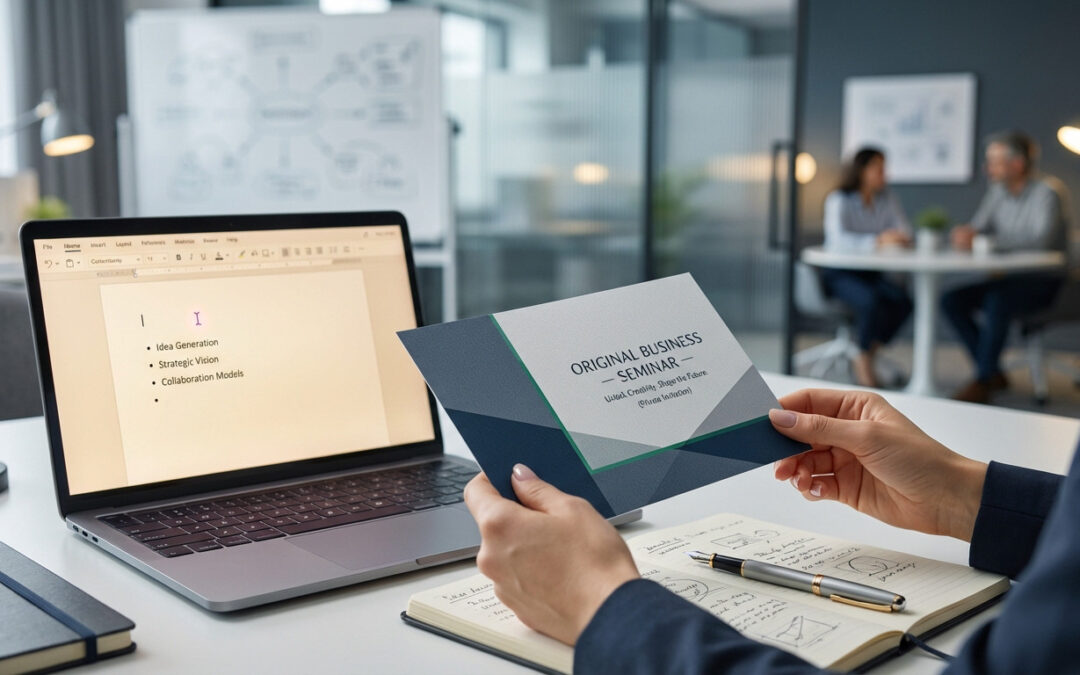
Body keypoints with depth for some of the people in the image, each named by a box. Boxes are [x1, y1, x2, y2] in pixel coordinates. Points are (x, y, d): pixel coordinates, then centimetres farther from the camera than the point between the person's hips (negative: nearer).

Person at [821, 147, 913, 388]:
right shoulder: (839, 199, -9)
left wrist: (898, 237, -24)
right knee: (871, 300, -33)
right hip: (838, 274, -5)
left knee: (902, 301, -22)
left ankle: (866, 357, -4)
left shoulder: (886, 199, 8)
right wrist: (878, 241, -37)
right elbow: (839, 239, -25)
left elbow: (905, 232, 1)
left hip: (870, 274, 5)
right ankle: (864, 362, -10)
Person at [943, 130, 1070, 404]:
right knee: (952, 300, -13)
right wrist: (966, 233, -19)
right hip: (1010, 278, 7)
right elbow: (978, 227, 8)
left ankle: (982, 383, -26)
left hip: (1044, 281, -7)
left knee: (997, 299, -35)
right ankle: (993, 373, -5)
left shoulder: (1046, 192, -13)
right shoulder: (998, 192, 8)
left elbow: (1043, 240, -28)